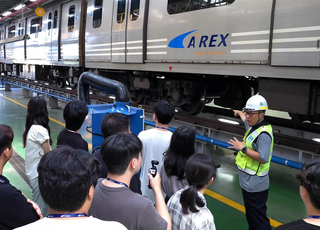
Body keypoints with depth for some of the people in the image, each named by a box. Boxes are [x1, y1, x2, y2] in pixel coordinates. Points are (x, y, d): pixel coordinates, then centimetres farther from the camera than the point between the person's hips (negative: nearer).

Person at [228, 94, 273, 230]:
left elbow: (263, 158, -30)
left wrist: (243, 148, -23)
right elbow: (246, 119, 32)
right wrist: (239, 112, 50)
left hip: (255, 187, -10)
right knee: (250, 216, 23)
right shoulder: (253, 126, 7)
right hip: (248, 183, 10)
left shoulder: (264, 133, -22)